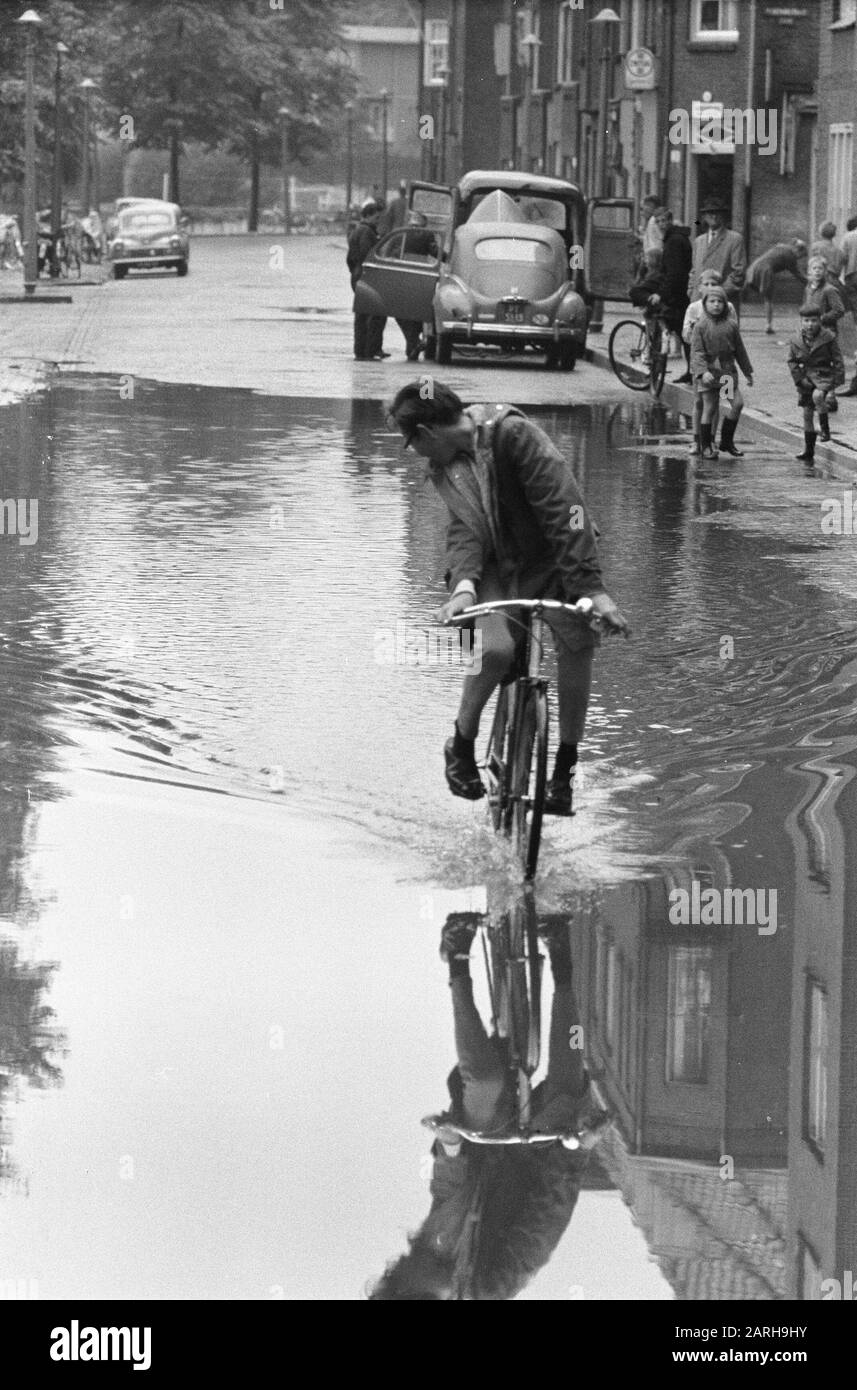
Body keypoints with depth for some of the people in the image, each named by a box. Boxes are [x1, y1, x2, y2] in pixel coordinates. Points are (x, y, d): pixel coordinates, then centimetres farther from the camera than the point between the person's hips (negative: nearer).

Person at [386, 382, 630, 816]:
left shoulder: (514, 435, -20)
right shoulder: (444, 466, 0)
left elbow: (563, 508, -26)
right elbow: (465, 529, -10)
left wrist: (591, 587, -33)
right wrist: (463, 586, -32)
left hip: (550, 562, -2)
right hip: (494, 569, 2)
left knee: (577, 641, -24)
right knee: (495, 648, -26)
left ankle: (565, 768, -9)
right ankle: (462, 746, -3)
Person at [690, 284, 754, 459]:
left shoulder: (731, 327, 7)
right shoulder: (701, 327, -4)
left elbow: (740, 351, 16)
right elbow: (696, 352, -10)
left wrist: (748, 372, 19)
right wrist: (702, 371, -24)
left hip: (728, 370, 3)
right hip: (709, 371, -3)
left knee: (737, 403, -7)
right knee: (709, 408, 0)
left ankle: (727, 441, 8)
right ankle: (706, 446, 10)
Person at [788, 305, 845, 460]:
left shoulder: (828, 338, -7)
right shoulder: (796, 341, 0)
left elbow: (838, 360, -3)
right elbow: (792, 362, 7)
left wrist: (837, 382, -8)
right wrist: (799, 379, -6)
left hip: (824, 376, -4)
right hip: (806, 379, 4)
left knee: (818, 395, -36)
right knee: (807, 413, 6)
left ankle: (825, 428, -16)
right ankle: (808, 451, 17)